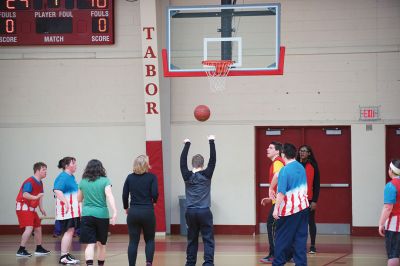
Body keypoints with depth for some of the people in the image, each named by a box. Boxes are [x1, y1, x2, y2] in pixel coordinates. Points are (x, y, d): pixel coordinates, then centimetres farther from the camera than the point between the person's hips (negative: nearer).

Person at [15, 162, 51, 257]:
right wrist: (35, 197, -43)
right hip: (23, 207, -10)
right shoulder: (29, 182, -19)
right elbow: (25, 194, -31)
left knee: (38, 227, 16)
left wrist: (41, 208, 10)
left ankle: (39, 249, 30)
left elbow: (40, 196, 19)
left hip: (31, 208, 10)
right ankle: (21, 250, -18)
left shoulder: (40, 183, 10)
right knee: (29, 228, -20)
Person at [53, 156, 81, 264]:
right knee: (69, 231, -13)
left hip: (73, 210, 10)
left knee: (70, 231, 12)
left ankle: (67, 255, 18)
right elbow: (57, 190, -26)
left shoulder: (71, 177, 16)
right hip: (67, 209, -10)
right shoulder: (63, 177, -14)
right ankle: (63, 257, -13)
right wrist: (66, 202, -33)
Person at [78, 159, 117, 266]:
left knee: (90, 244, -5)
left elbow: (79, 199, 20)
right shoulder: (105, 181, 0)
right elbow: (109, 196, -14)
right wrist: (114, 212, -22)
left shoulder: (83, 182, 8)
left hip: (87, 215, 1)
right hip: (102, 215, -1)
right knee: (101, 244, 15)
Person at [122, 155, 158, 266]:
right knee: (149, 240, 13)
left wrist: (126, 208, 18)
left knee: (133, 242, 6)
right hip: (147, 211, -2)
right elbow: (155, 193, -12)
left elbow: (124, 195, 2)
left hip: (133, 212, 2)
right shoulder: (151, 177, -4)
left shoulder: (130, 177, 4)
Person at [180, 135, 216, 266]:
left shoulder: (187, 176, 0)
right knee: (208, 240, -3)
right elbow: (213, 160, -3)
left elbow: (182, 161, 9)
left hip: (190, 212, 3)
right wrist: (211, 142, 2)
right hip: (204, 211, -3)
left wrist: (187, 145, 16)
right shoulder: (206, 175, -6)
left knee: (192, 239, 13)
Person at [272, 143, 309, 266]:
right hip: (303, 206, 6)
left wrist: (276, 208, -15)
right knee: (300, 237, 7)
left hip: (289, 210, -6)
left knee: (282, 238, 6)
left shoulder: (284, 170, -15)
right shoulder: (301, 167, 6)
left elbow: (281, 193, -18)